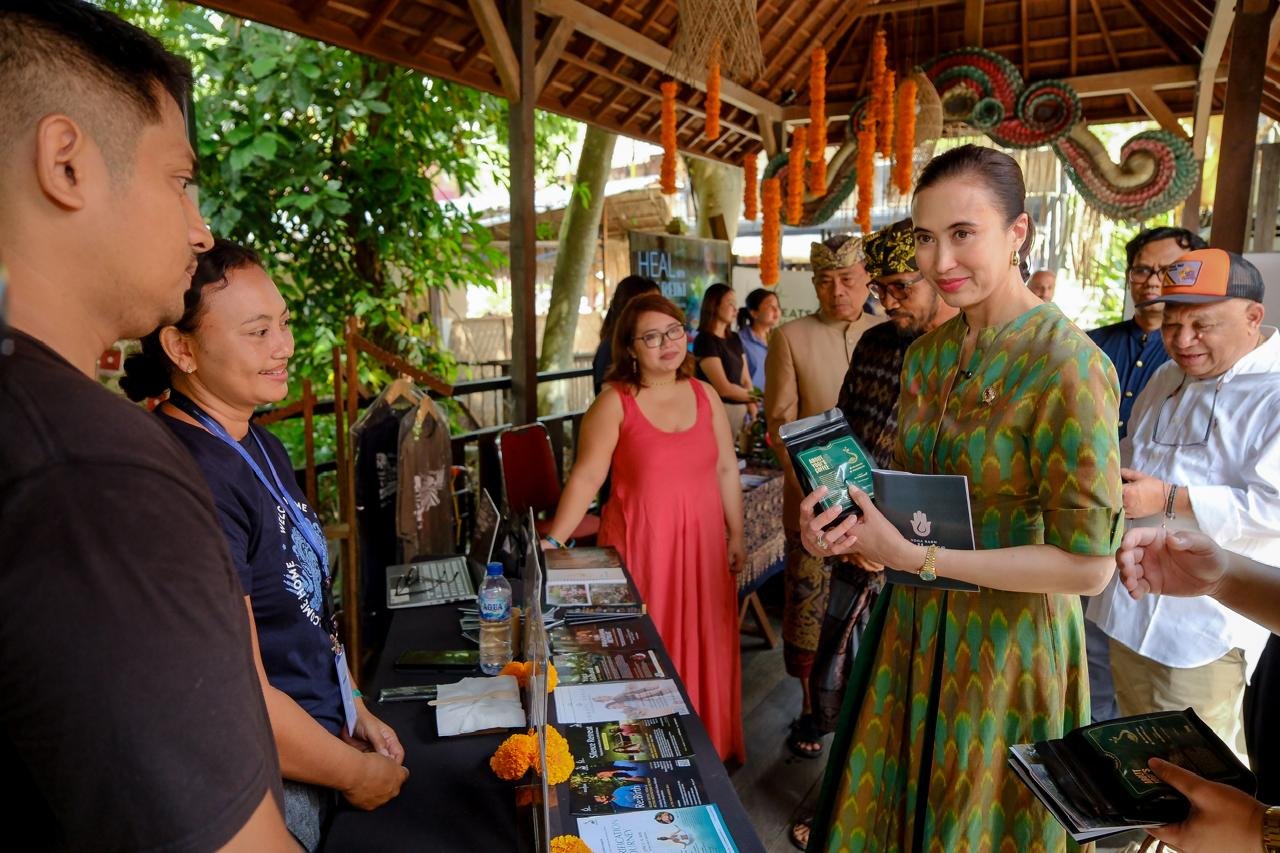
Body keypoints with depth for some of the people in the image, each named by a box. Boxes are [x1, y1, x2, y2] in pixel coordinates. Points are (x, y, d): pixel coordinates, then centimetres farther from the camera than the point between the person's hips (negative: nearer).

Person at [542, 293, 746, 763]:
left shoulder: (705, 395, 5)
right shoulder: (614, 403, -8)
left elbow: (726, 470, 10)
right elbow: (586, 478, -12)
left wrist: (736, 535, 11)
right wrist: (553, 540, -19)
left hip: (701, 543, 4)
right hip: (640, 546, -4)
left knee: (703, 648, 12)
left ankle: (708, 744, 33)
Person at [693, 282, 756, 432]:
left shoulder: (735, 339, 12)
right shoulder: (705, 340, -11)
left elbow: (746, 380, 7)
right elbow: (723, 388, -16)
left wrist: (753, 414, -5)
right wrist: (755, 398, -6)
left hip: (741, 410, 7)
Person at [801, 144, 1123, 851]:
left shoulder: (1068, 365, -21)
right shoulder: (927, 353, 1)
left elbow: (1089, 564, -21)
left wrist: (917, 557, -23)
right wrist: (846, 522, -11)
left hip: (1007, 641, -6)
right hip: (914, 624, 6)